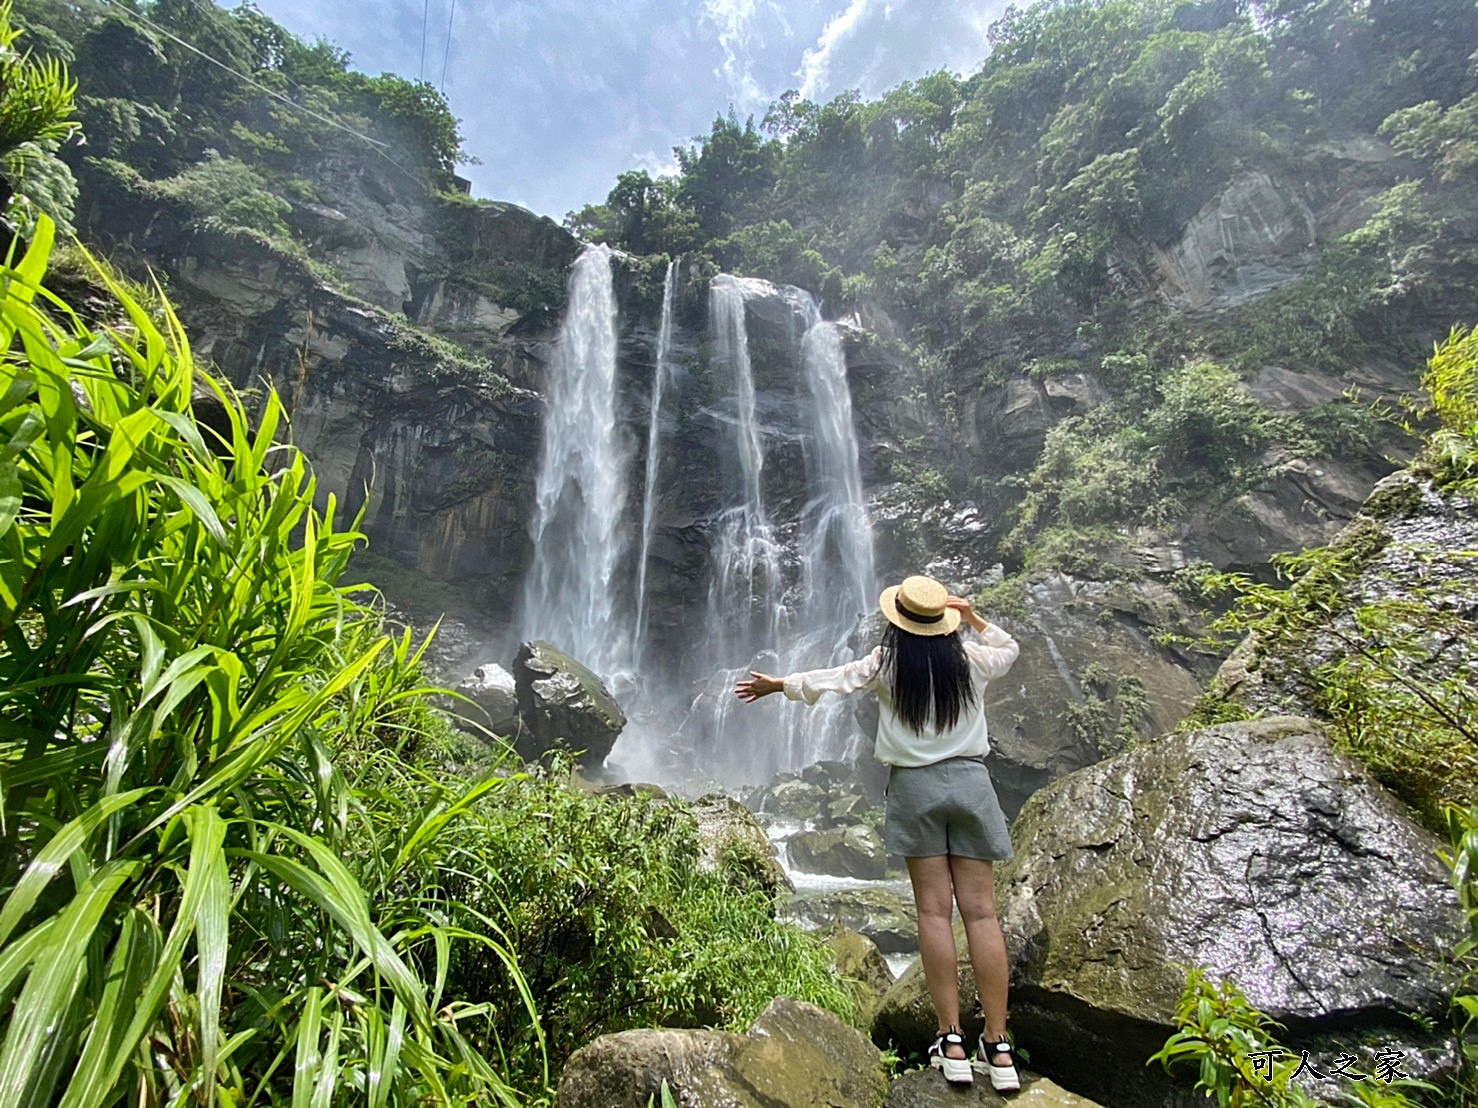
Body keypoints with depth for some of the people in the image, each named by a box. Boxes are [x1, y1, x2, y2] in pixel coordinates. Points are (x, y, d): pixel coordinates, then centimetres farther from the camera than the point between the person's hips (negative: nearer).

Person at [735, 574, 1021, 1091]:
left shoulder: (887, 663, -4)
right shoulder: (971, 660, 1)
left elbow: (828, 680, 3)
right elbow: (1010, 649, 23)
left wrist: (777, 684, 16)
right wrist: (971, 615, 19)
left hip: (915, 786, -1)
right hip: (970, 782, 2)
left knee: (934, 911, 3)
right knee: (981, 912, 2)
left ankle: (952, 1043, 6)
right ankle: (998, 1047, 6)